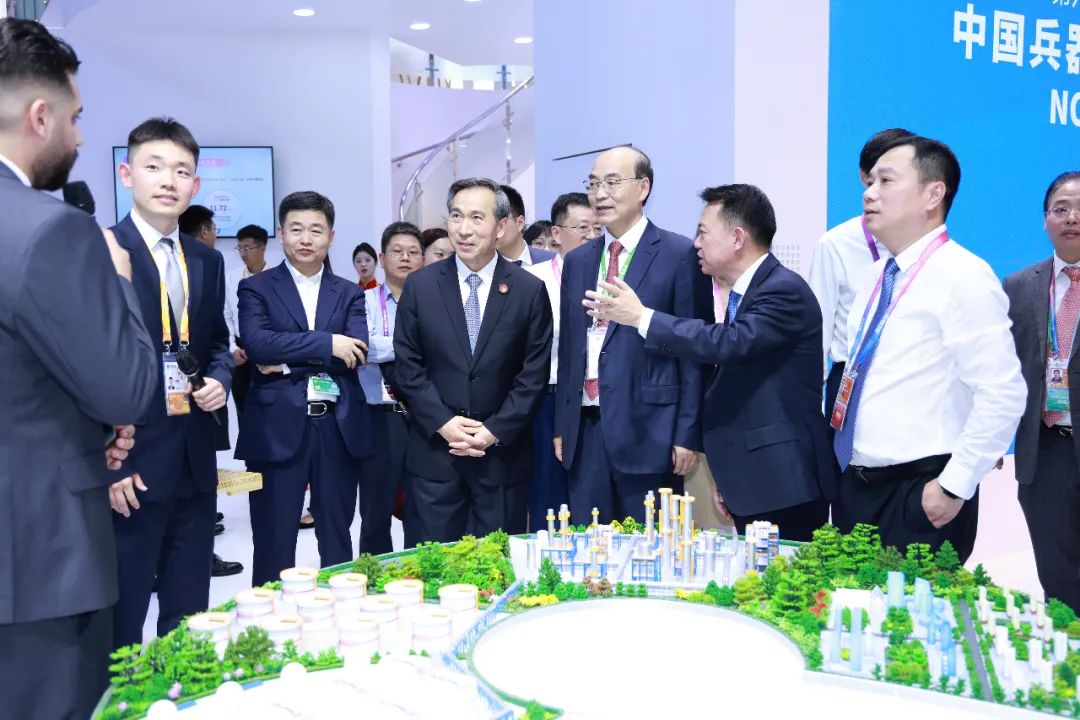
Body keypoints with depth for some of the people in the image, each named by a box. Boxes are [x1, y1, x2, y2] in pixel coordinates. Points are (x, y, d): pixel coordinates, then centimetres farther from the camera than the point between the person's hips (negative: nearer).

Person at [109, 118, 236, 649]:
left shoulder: (207, 261, 12)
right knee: (121, 614, 5)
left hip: (195, 460, 6)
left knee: (189, 610, 16)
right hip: (130, 463, -6)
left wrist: (220, 380, 0)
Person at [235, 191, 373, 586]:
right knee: (274, 543, 6)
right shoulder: (256, 288, 5)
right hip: (278, 429, -2)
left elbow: (356, 351, -5)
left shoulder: (349, 293, 12)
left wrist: (288, 360, -12)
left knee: (337, 538, 13)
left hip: (338, 428, 2)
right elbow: (256, 344, -13)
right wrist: (325, 343, -17)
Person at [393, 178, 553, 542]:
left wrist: (495, 430, -10)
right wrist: (443, 423, -9)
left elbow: (534, 372, -2)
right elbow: (407, 365, 2)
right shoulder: (419, 285, 2)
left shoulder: (529, 290, -1)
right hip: (434, 453, 1)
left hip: (503, 454, 0)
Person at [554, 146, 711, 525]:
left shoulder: (680, 254, -4)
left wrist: (687, 435, -9)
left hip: (647, 430, -5)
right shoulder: (577, 260, 14)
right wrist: (561, 426, 13)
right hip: (586, 429, 5)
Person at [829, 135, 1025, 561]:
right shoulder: (876, 278, 12)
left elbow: (1003, 395, -18)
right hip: (855, 486, 8)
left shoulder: (962, 277, -13)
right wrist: (846, 476, 15)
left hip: (920, 496, -7)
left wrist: (954, 486, -17)